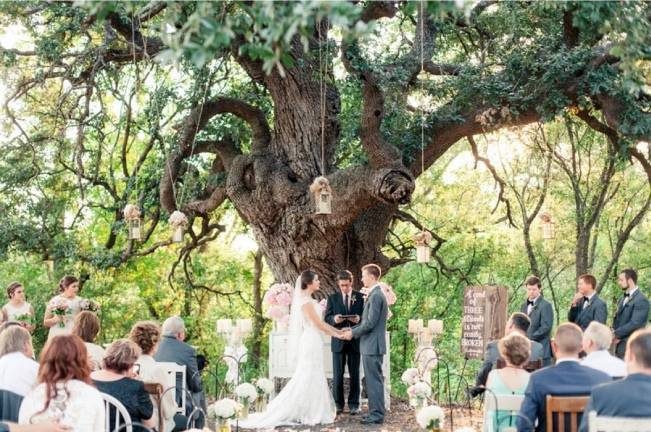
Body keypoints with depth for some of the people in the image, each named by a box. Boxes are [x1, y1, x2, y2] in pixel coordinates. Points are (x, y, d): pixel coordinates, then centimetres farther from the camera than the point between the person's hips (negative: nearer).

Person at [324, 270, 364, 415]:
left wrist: (359, 319, -18)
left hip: (355, 340, -1)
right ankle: (338, 404, 9)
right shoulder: (332, 298, 8)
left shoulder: (361, 297, 5)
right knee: (338, 375, 0)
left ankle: (354, 404, 11)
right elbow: (327, 318, 5)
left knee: (354, 374, 4)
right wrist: (334, 319, -17)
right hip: (338, 341, 1)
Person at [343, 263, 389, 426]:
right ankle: (375, 412, 18)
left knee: (374, 381, -5)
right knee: (373, 380, 13)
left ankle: (377, 415, -1)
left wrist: (353, 333, -9)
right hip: (371, 345, 10)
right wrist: (352, 329, 12)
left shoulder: (376, 296, -17)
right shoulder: (376, 294, 15)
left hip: (372, 346, -10)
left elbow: (371, 322, -20)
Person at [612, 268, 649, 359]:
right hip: (619, 345, 8)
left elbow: (635, 323, -20)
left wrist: (616, 334, -14)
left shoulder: (641, 300, -13)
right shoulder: (623, 299, 16)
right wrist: (615, 333, -2)